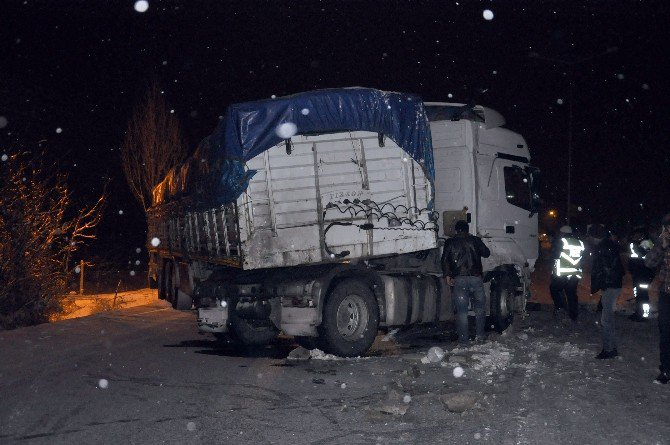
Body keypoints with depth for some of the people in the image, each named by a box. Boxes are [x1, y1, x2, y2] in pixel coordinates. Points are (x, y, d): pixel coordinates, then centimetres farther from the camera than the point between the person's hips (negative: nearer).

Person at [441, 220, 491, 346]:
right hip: (475, 278, 1)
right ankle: (481, 335, 17)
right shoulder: (475, 240, 7)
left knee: (461, 311, 2)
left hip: (459, 279, -1)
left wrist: (447, 275, 8)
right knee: (480, 307, 16)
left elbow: (445, 260, 0)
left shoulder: (450, 242, 5)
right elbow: (486, 253, 19)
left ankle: (463, 340, 2)